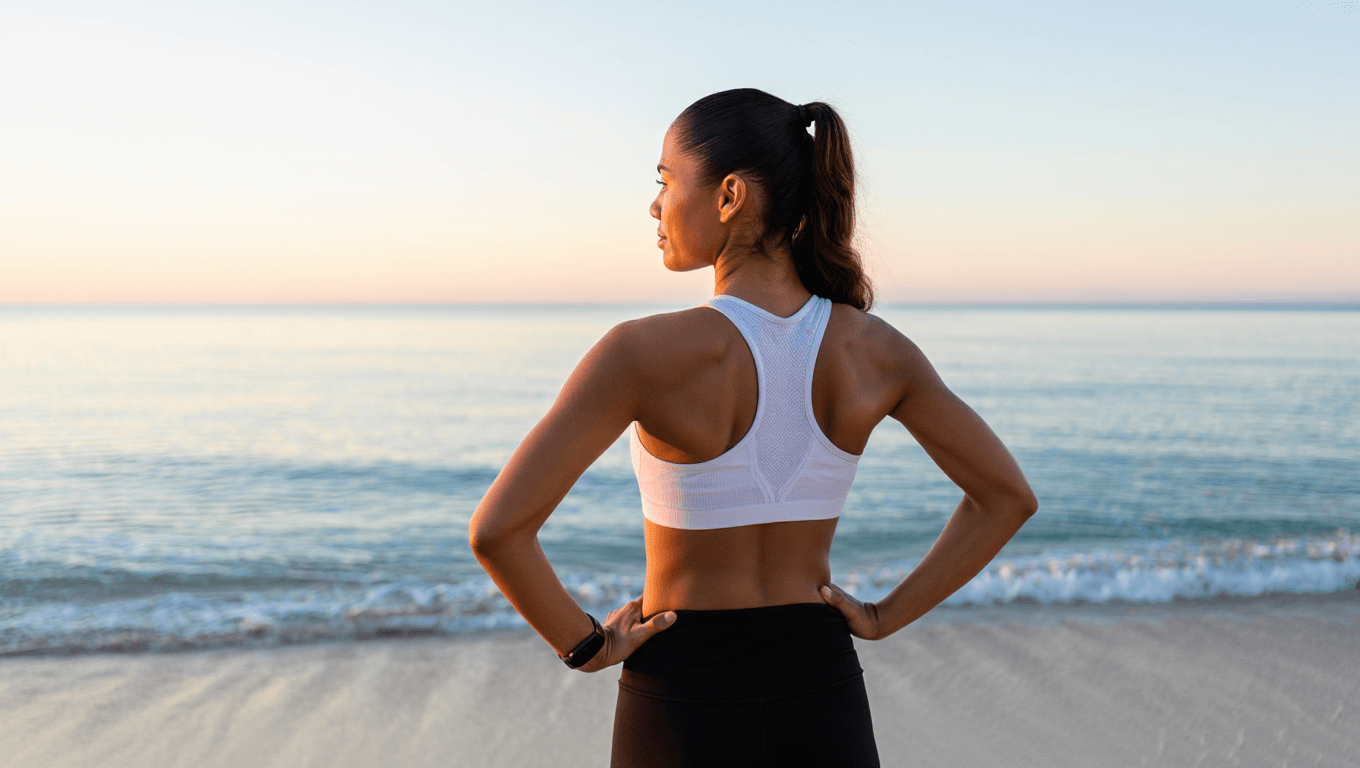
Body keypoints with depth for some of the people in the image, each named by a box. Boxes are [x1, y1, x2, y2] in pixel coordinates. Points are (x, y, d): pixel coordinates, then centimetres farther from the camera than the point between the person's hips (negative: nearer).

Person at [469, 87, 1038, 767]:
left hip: (684, 708, -3)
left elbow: (497, 529, -25)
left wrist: (585, 645, -9)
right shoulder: (874, 349, -7)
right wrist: (886, 615, 5)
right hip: (821, 698, 3)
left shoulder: (647, 351, -20)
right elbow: (1008, 495, 3)